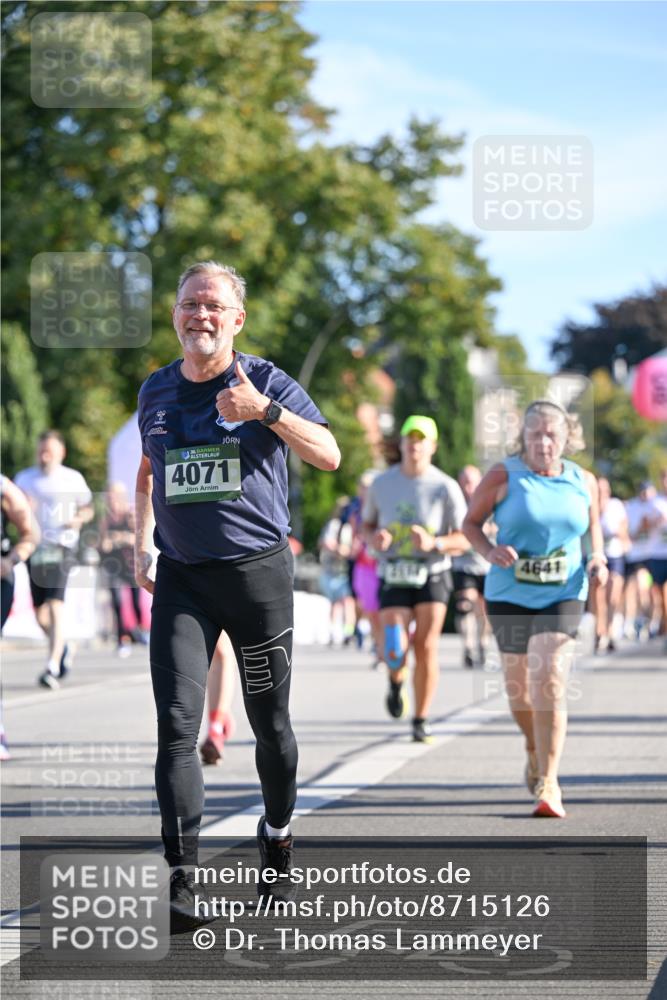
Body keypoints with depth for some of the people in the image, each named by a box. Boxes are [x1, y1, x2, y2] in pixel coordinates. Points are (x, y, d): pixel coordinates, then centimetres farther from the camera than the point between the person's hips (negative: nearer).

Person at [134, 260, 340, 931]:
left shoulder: (266, 382, -3)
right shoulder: (156, 390, 9)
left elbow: (329, 455, -14)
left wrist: (266, 411, -26)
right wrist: (141, 543, 16)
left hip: (258, 571, -2)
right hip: (180, 577, 2)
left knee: (269, 723, 8)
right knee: (176, 723, -12)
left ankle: (276, 845, 33)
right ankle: (182, 883, -16)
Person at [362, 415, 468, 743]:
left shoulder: (446, 488, -5)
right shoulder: (381, 483, 3)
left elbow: (464, 539, -4)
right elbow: (367, 523, 16)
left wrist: (434, 544, -23)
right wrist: (374, 538, -7)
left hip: (432, 575, -1)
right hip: (393, 577, 1)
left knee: (426, 648, -6)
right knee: (395, 650, -12)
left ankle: (421, 721, 7)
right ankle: (396, 682, 24)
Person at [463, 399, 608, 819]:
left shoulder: (583, 481, 3)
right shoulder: (503, 477, -5)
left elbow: (593, 523, 19)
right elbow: (471, 522, 2)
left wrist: (598, 560, 0)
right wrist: (490, 551, -17)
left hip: (563, 596, 0)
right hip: (510, 596, 1)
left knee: (549, 681, -17)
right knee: (518, 686, 12)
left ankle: (548, 783, -15)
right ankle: (536, 750, 44)